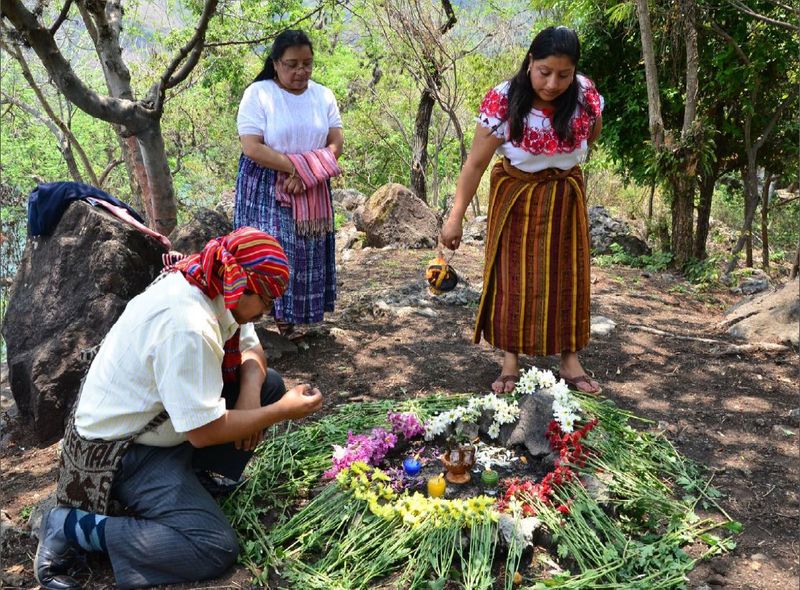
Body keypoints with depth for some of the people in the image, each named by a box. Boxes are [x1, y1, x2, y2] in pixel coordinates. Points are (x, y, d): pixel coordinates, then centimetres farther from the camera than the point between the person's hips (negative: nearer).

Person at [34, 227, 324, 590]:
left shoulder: (210, 287, -6)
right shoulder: (187, 326, -34)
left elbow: (251, 351, 6)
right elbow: (205, 432, -28)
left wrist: (250, 393, -15)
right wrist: (284, 411, -18)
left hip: (158, 420, 9)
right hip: (122, 450, -9)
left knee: (268, 385, 2)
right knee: (216, 548, -18)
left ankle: (195, 474, 10)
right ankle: (73, 528, -6)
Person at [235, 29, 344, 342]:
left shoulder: (323, 96, 5)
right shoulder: (258, 93, -9)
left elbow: (336, 143, 0)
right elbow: (252, 147, -17)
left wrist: (307, 173, -17)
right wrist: (299, 166, -21)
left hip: (310, 191, 4)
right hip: (265, 189, -4)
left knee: (303, 255, 7)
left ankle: (286, 315, 19)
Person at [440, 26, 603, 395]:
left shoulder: (585, 94, -17)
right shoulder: (502, 101, -25)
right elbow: (475, 163, -22)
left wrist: (568, 161, 13)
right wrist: (455, 217, -22)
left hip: (564, 197, 3)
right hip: (516, 195, -2)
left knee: (567, 276, 5)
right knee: (513, 277, 1)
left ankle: (570, 359, 15)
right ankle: (510, 360, 11)